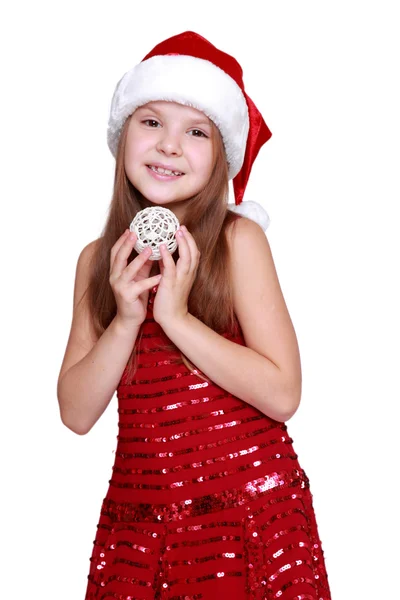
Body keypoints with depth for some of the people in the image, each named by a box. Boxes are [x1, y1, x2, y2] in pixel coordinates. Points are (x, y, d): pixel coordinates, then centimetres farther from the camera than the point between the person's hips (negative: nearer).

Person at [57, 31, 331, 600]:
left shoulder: (238, 240, -8)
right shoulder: (98, 260, 2)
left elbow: (282, 395, -14)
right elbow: (76, 413, -1)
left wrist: (177, 317, -18)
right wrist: (126, 320, -14)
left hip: (249, 506, -3)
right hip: (138, 509, 3)